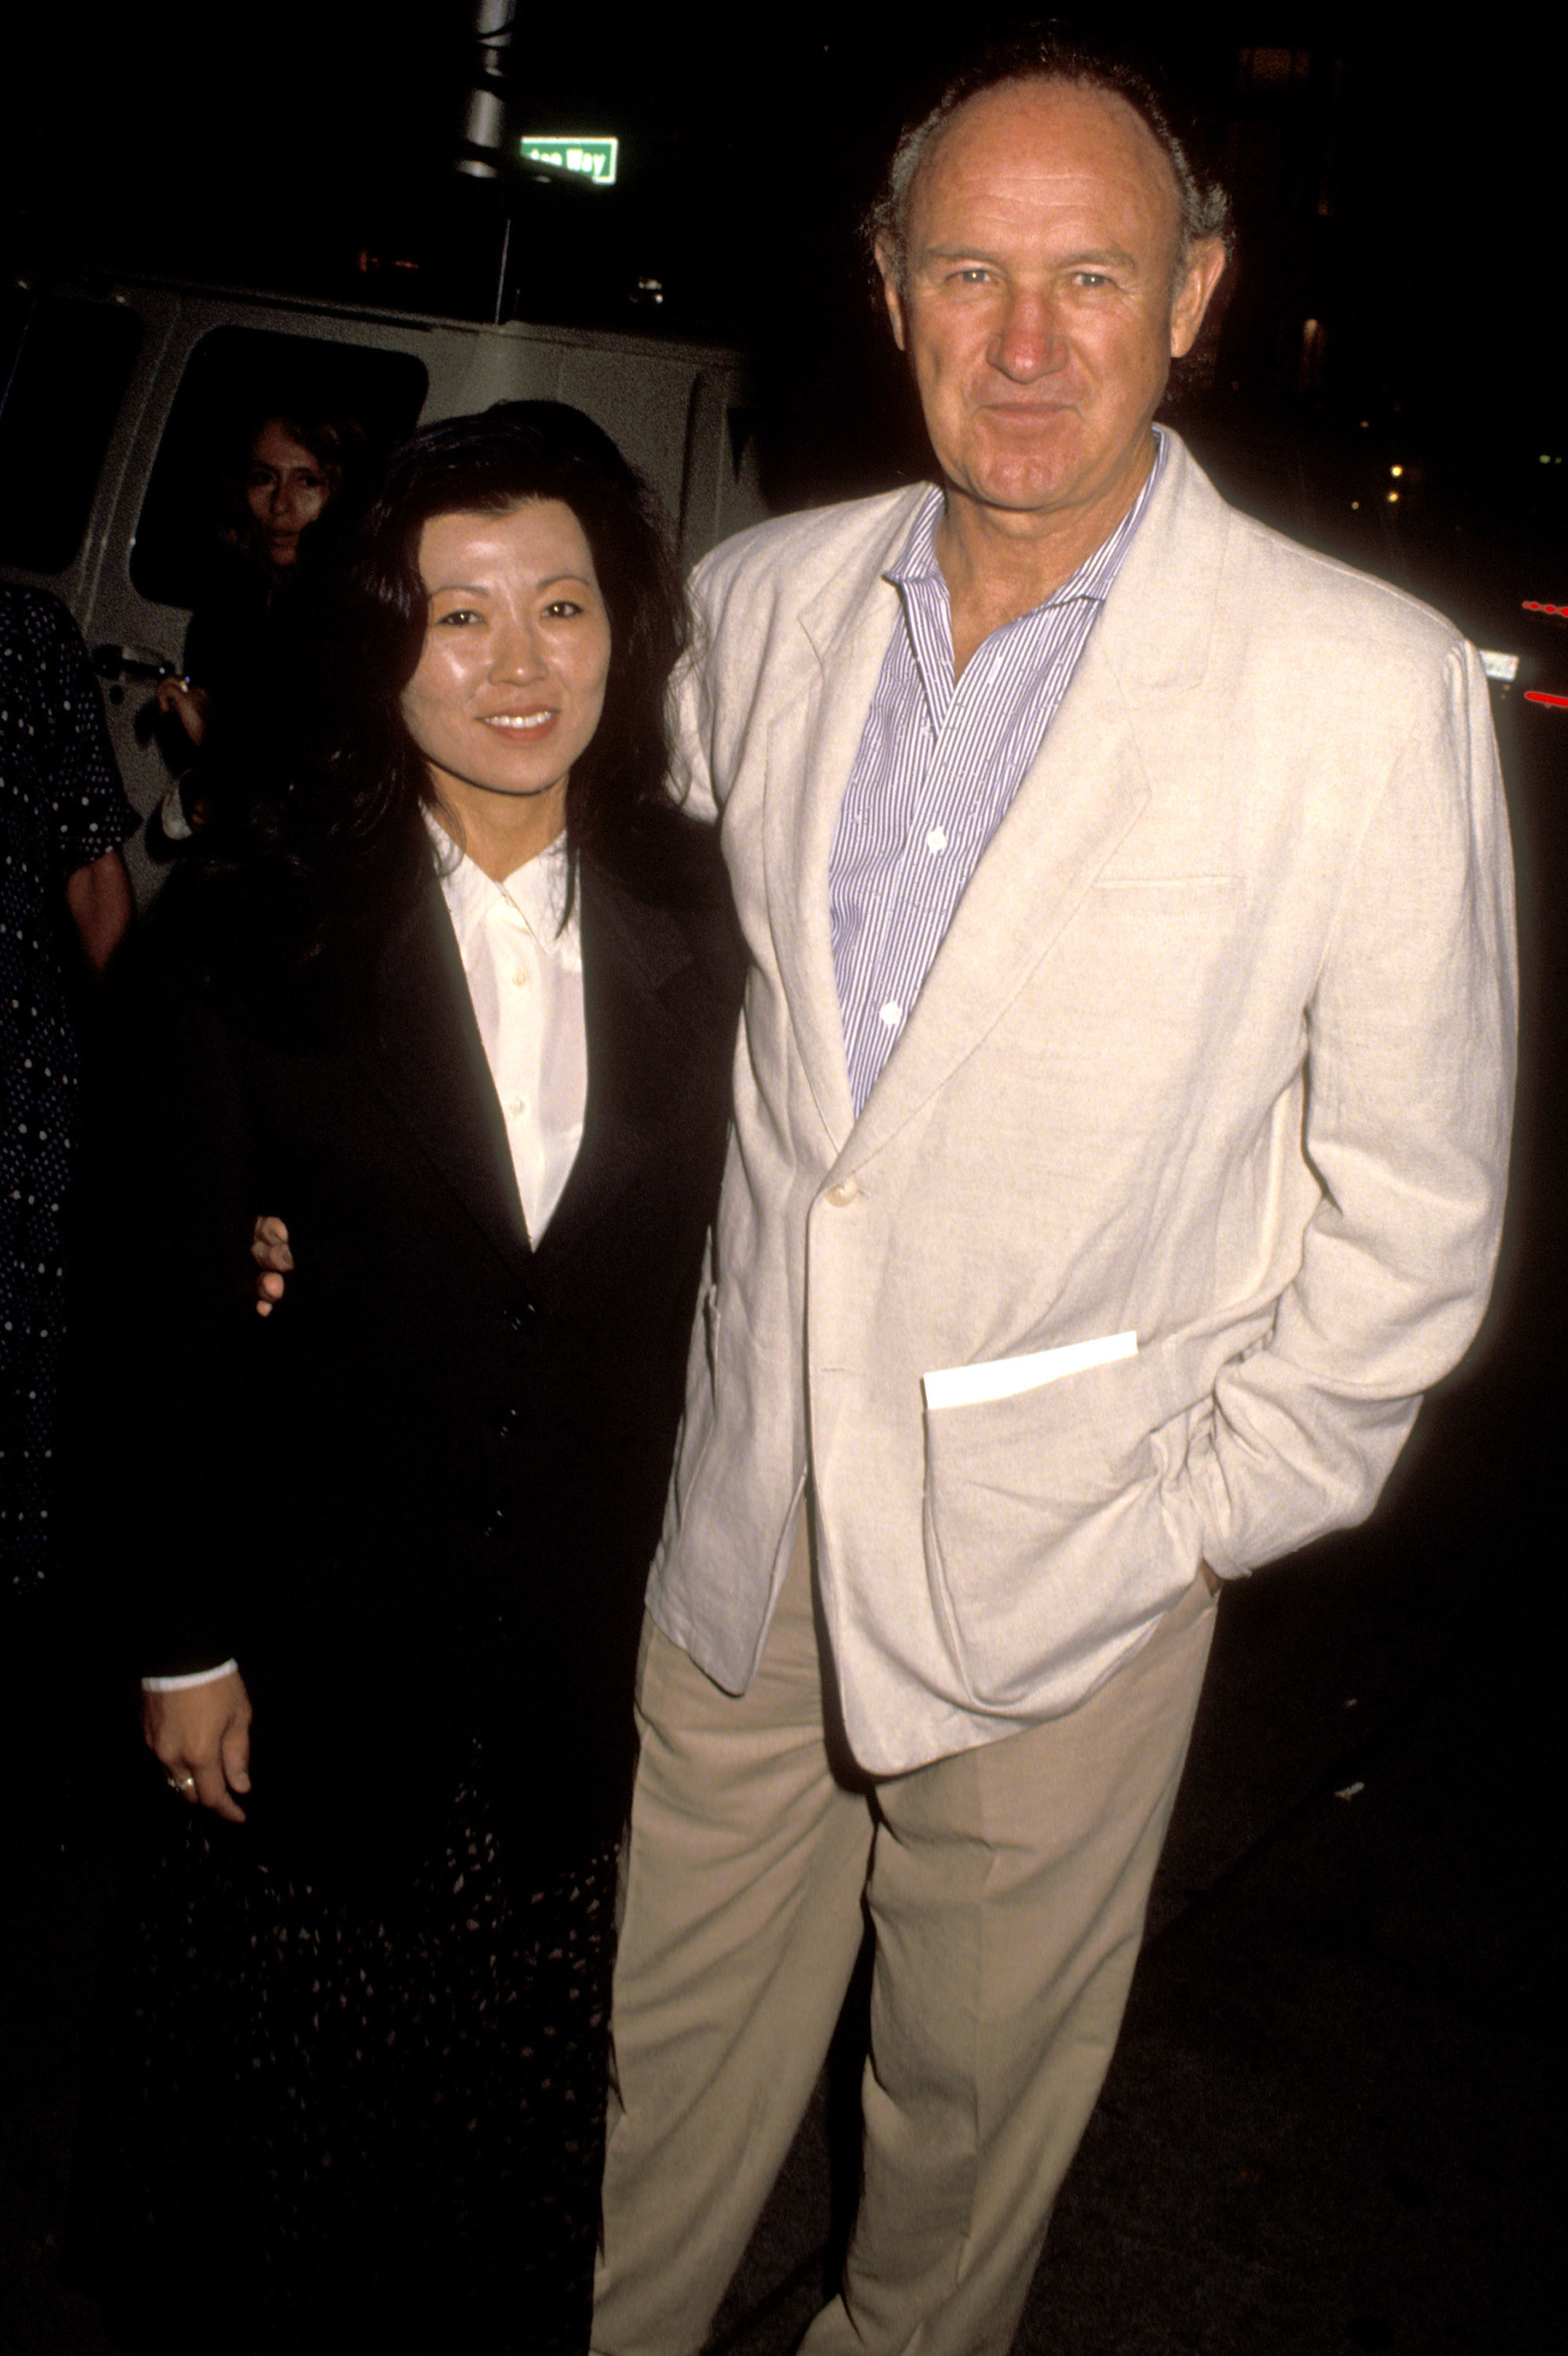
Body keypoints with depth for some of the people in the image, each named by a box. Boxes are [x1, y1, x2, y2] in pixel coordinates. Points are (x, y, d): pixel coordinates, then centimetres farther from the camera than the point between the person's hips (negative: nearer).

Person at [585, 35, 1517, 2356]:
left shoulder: (1370, 686, -14)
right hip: (737, 1498, 3)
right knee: (668, 2040, 20)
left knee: (980, 2081, 20)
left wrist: (1227, 1507, -5)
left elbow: (1414, 1184, -7)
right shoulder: (758, 604, -1)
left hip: (1062, 1552, -2)